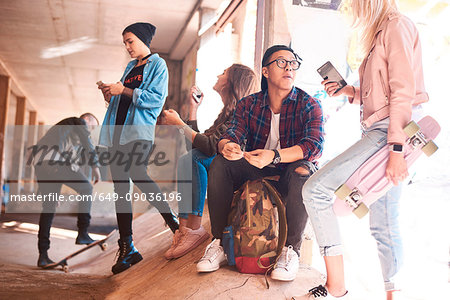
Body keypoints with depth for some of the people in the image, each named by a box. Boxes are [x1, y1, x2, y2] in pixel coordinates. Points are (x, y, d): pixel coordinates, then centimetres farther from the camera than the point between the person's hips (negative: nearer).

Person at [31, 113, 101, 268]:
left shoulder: (62, 126, 39)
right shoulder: (80, 123, 17)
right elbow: (87, 143, -2)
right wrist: (95, 166, -7)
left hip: (40, 164, 8)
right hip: (58, 162, -8)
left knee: (48, 207, 10)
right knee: (86, 189, 9)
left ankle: (43, 255, 8)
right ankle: (82, 233, 2)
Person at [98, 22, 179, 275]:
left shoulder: (158, 65, 3)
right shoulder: (130, 67, 24)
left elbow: (156, 99, -11)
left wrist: (124, 90, -13)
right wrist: (110, 95, 8)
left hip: (139, 132, -7)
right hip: (118, 132, 7)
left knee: (137, 173, -26)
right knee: (120, 187, 1)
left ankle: (173, 221, -6)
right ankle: (127, 249, 4)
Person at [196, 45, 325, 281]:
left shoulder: (309, 105, -8)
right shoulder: (248, 104, 2)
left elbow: (314, 145, -24)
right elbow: (231, 135, -11)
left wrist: (274, 156, -42)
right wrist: (227, 146, -38)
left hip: (288, 177, -3)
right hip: (256, 173, 3)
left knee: (301, 171, -35)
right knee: (220, 164, -20)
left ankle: (291, 249, -22)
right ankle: (218, 243, -16)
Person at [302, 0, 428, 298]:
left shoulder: (397, 25, -4)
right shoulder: (381, 32, 24)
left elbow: (404, 90, -14)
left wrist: (396, 148, -21)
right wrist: (349, 91, 19)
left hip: (390, 132, -10)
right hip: (380, 132, 10)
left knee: (316, 188, -16)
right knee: (382, 223, 8)